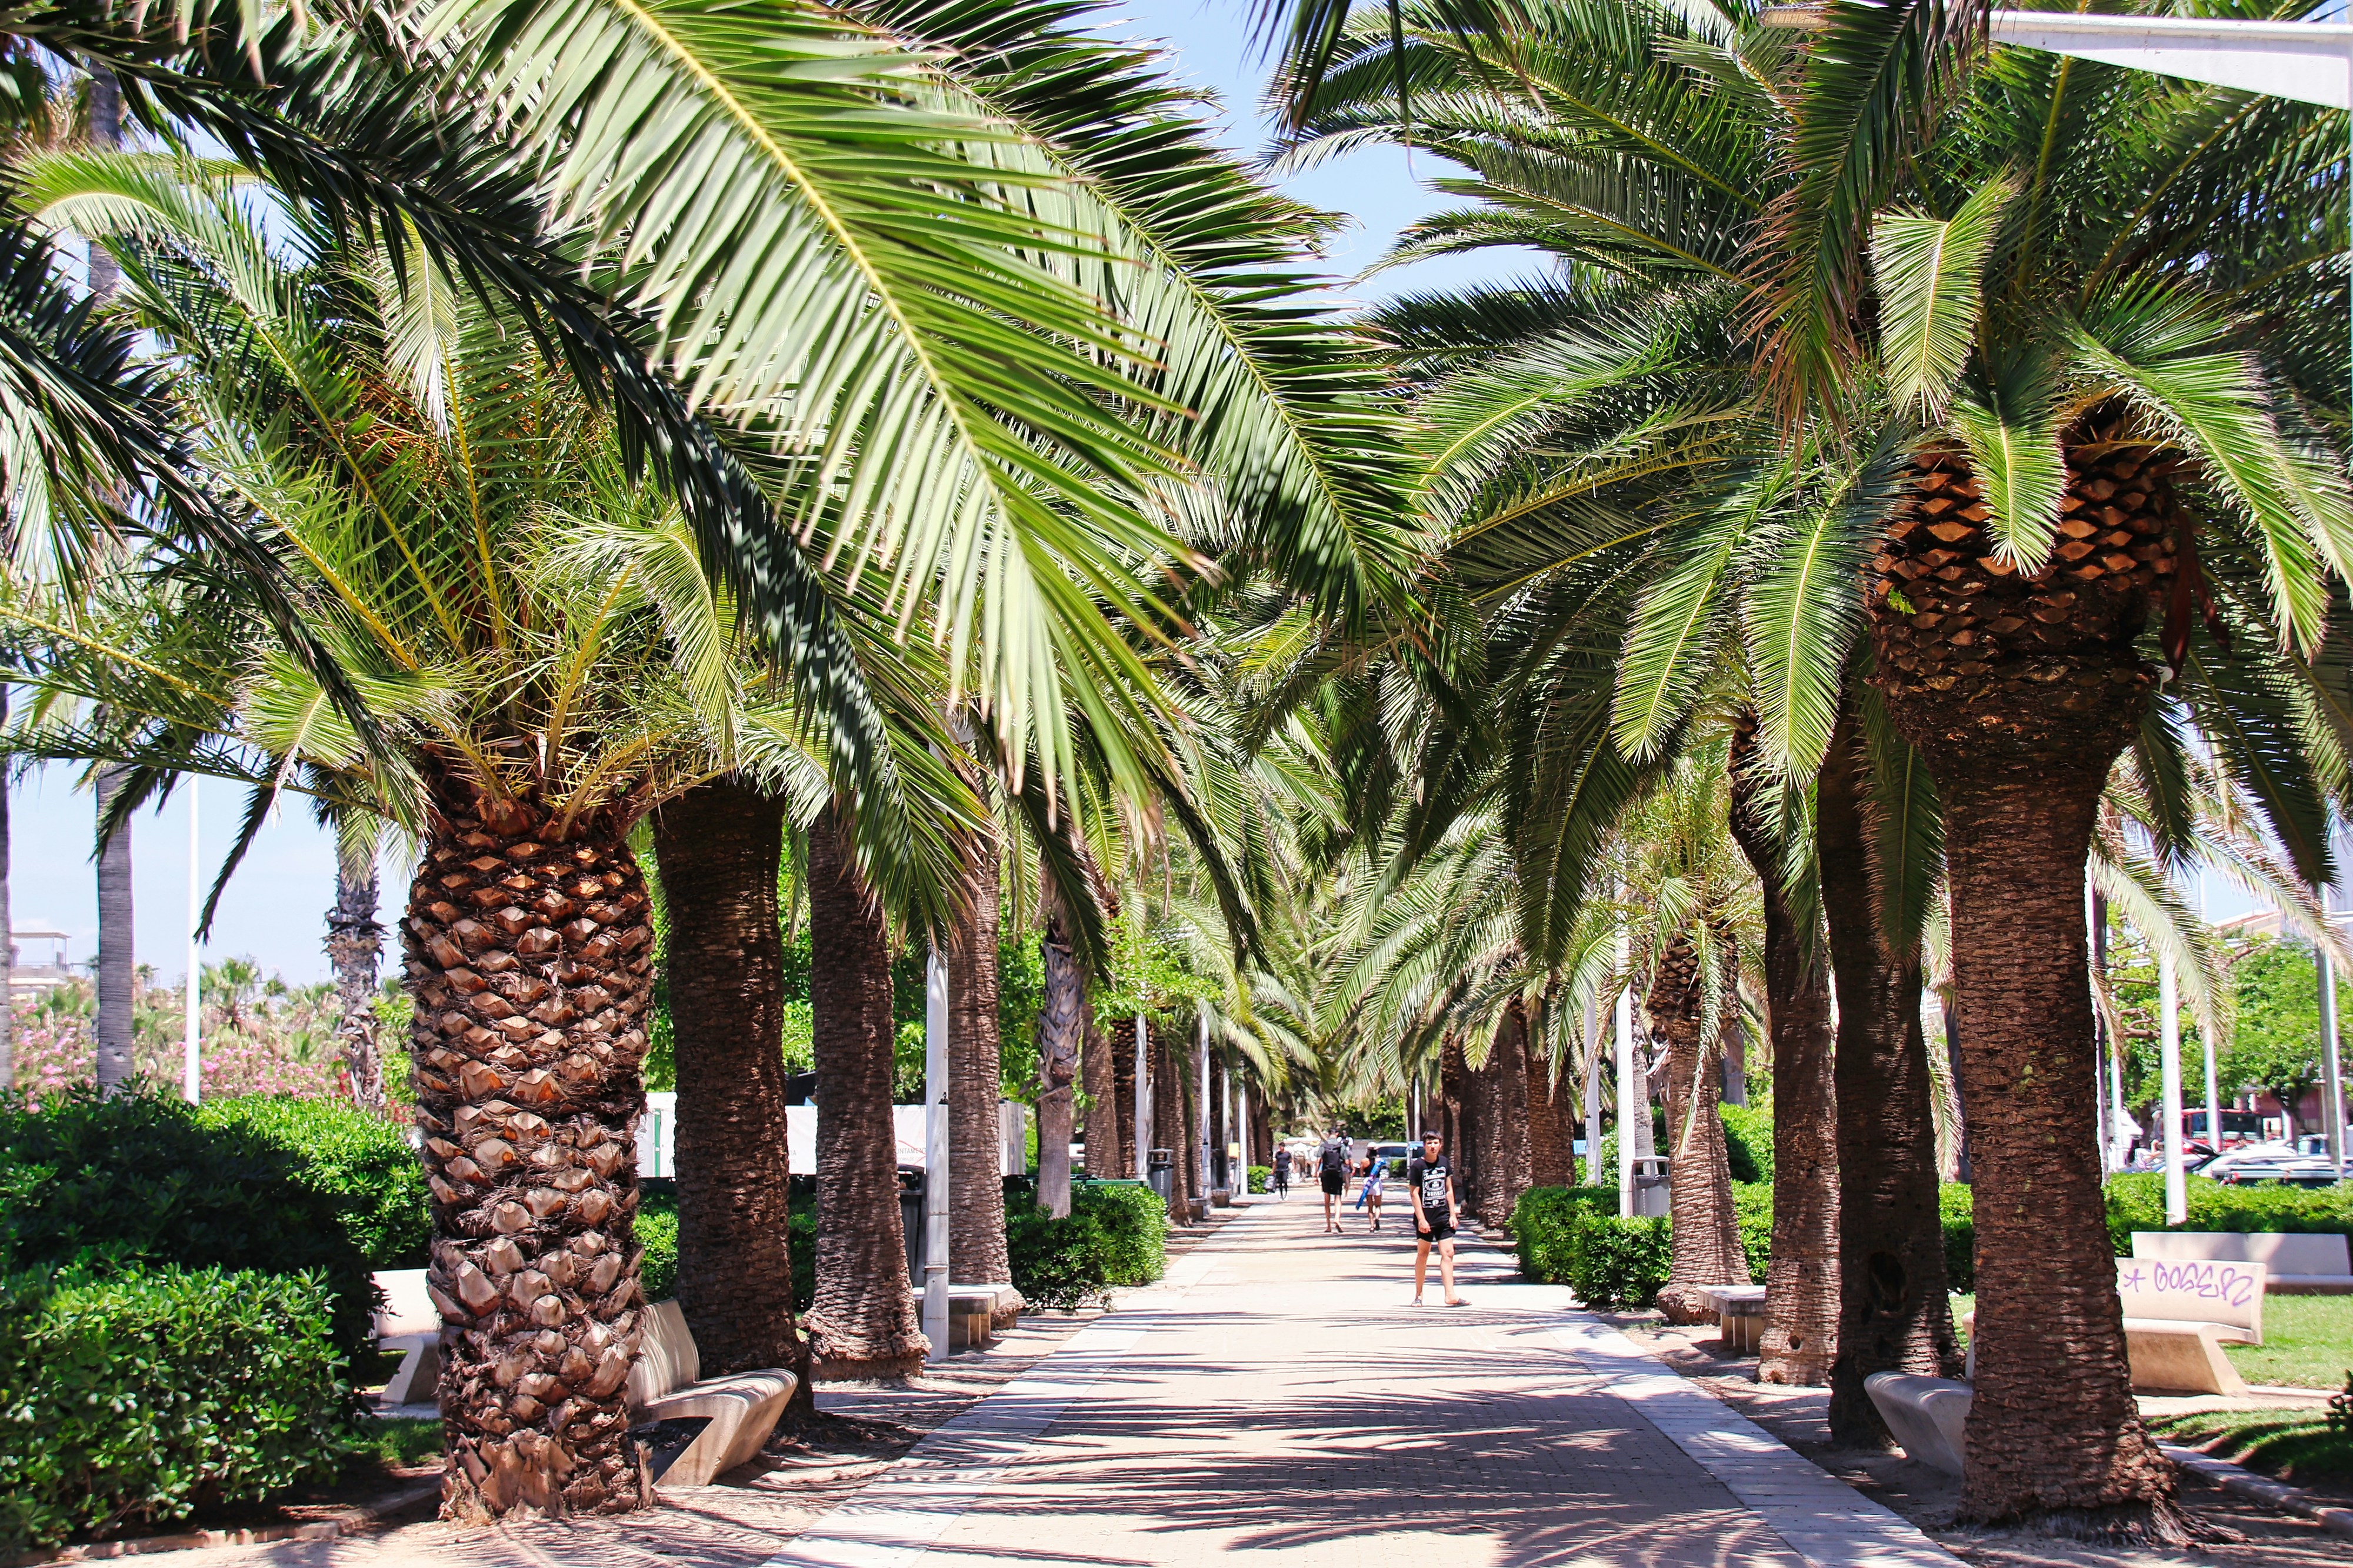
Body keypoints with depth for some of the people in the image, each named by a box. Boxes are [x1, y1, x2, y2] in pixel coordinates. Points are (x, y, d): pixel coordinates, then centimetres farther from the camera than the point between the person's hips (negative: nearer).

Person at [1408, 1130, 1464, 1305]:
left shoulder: (1444, 1162, 6)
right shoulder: (1417, 1165, -9)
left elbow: (1449, 1190, 12)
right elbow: (1414, 1193, -11)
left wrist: (1453, 1214, 7)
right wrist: (1421, 1219, -16)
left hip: (1443, 1215, 4)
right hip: (1425, 1217, -4)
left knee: (1448, 1253, -3)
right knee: (1423, 1254, 5)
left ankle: (1450, 1296, -6)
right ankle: (1418, 1295, 15)